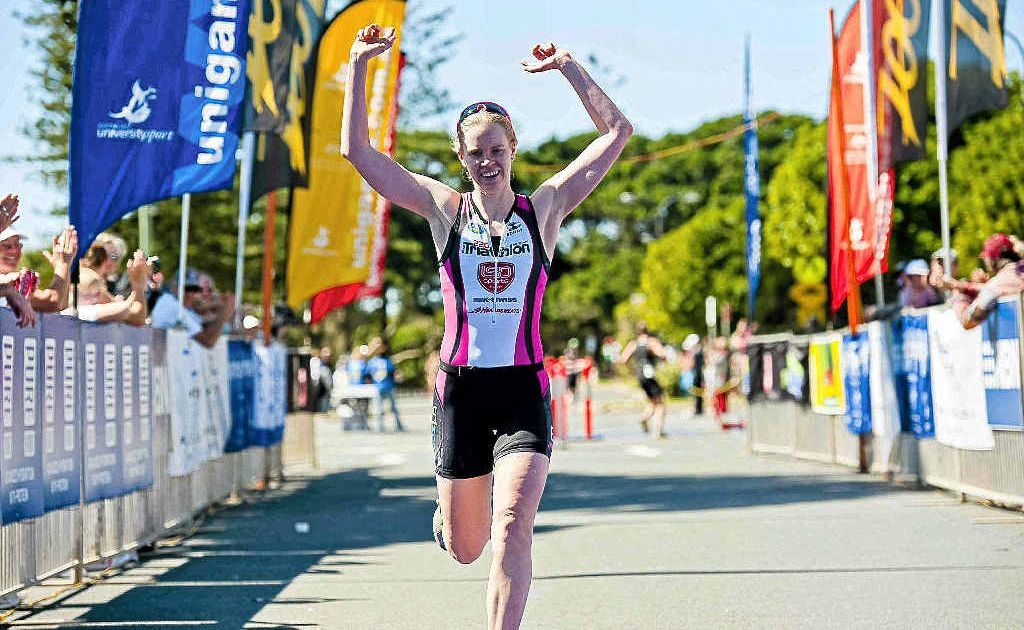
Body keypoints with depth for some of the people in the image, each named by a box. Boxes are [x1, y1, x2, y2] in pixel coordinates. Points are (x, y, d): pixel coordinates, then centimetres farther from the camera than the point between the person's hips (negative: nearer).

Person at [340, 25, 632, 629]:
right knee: (464, 548, 10)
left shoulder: (544, 207, 4)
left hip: (525, 388, -1)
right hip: (461, 386, 1)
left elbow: (617, 131, 2)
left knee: (513, 530, -17)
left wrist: (568, 65, 0)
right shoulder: (446, 210, 4)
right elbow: (357, 149, 2)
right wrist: (359, 65, -1)